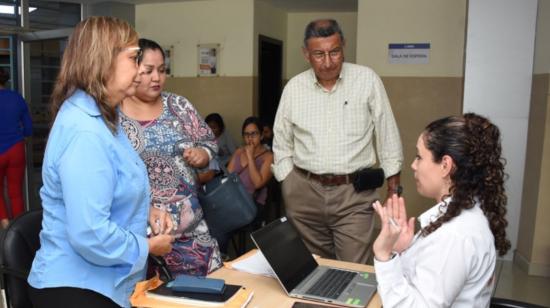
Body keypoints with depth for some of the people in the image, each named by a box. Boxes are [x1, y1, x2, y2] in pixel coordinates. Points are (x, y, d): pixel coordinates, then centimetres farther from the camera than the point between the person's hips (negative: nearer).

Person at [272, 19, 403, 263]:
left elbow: (387, 134, 2)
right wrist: (288, 189, 6)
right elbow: (282, 144, 9)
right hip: (304, 191, 3)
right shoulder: (294, 87, 2)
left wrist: (393, 180, 2)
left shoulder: (367, 80, -4)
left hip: (354, 191, -2)